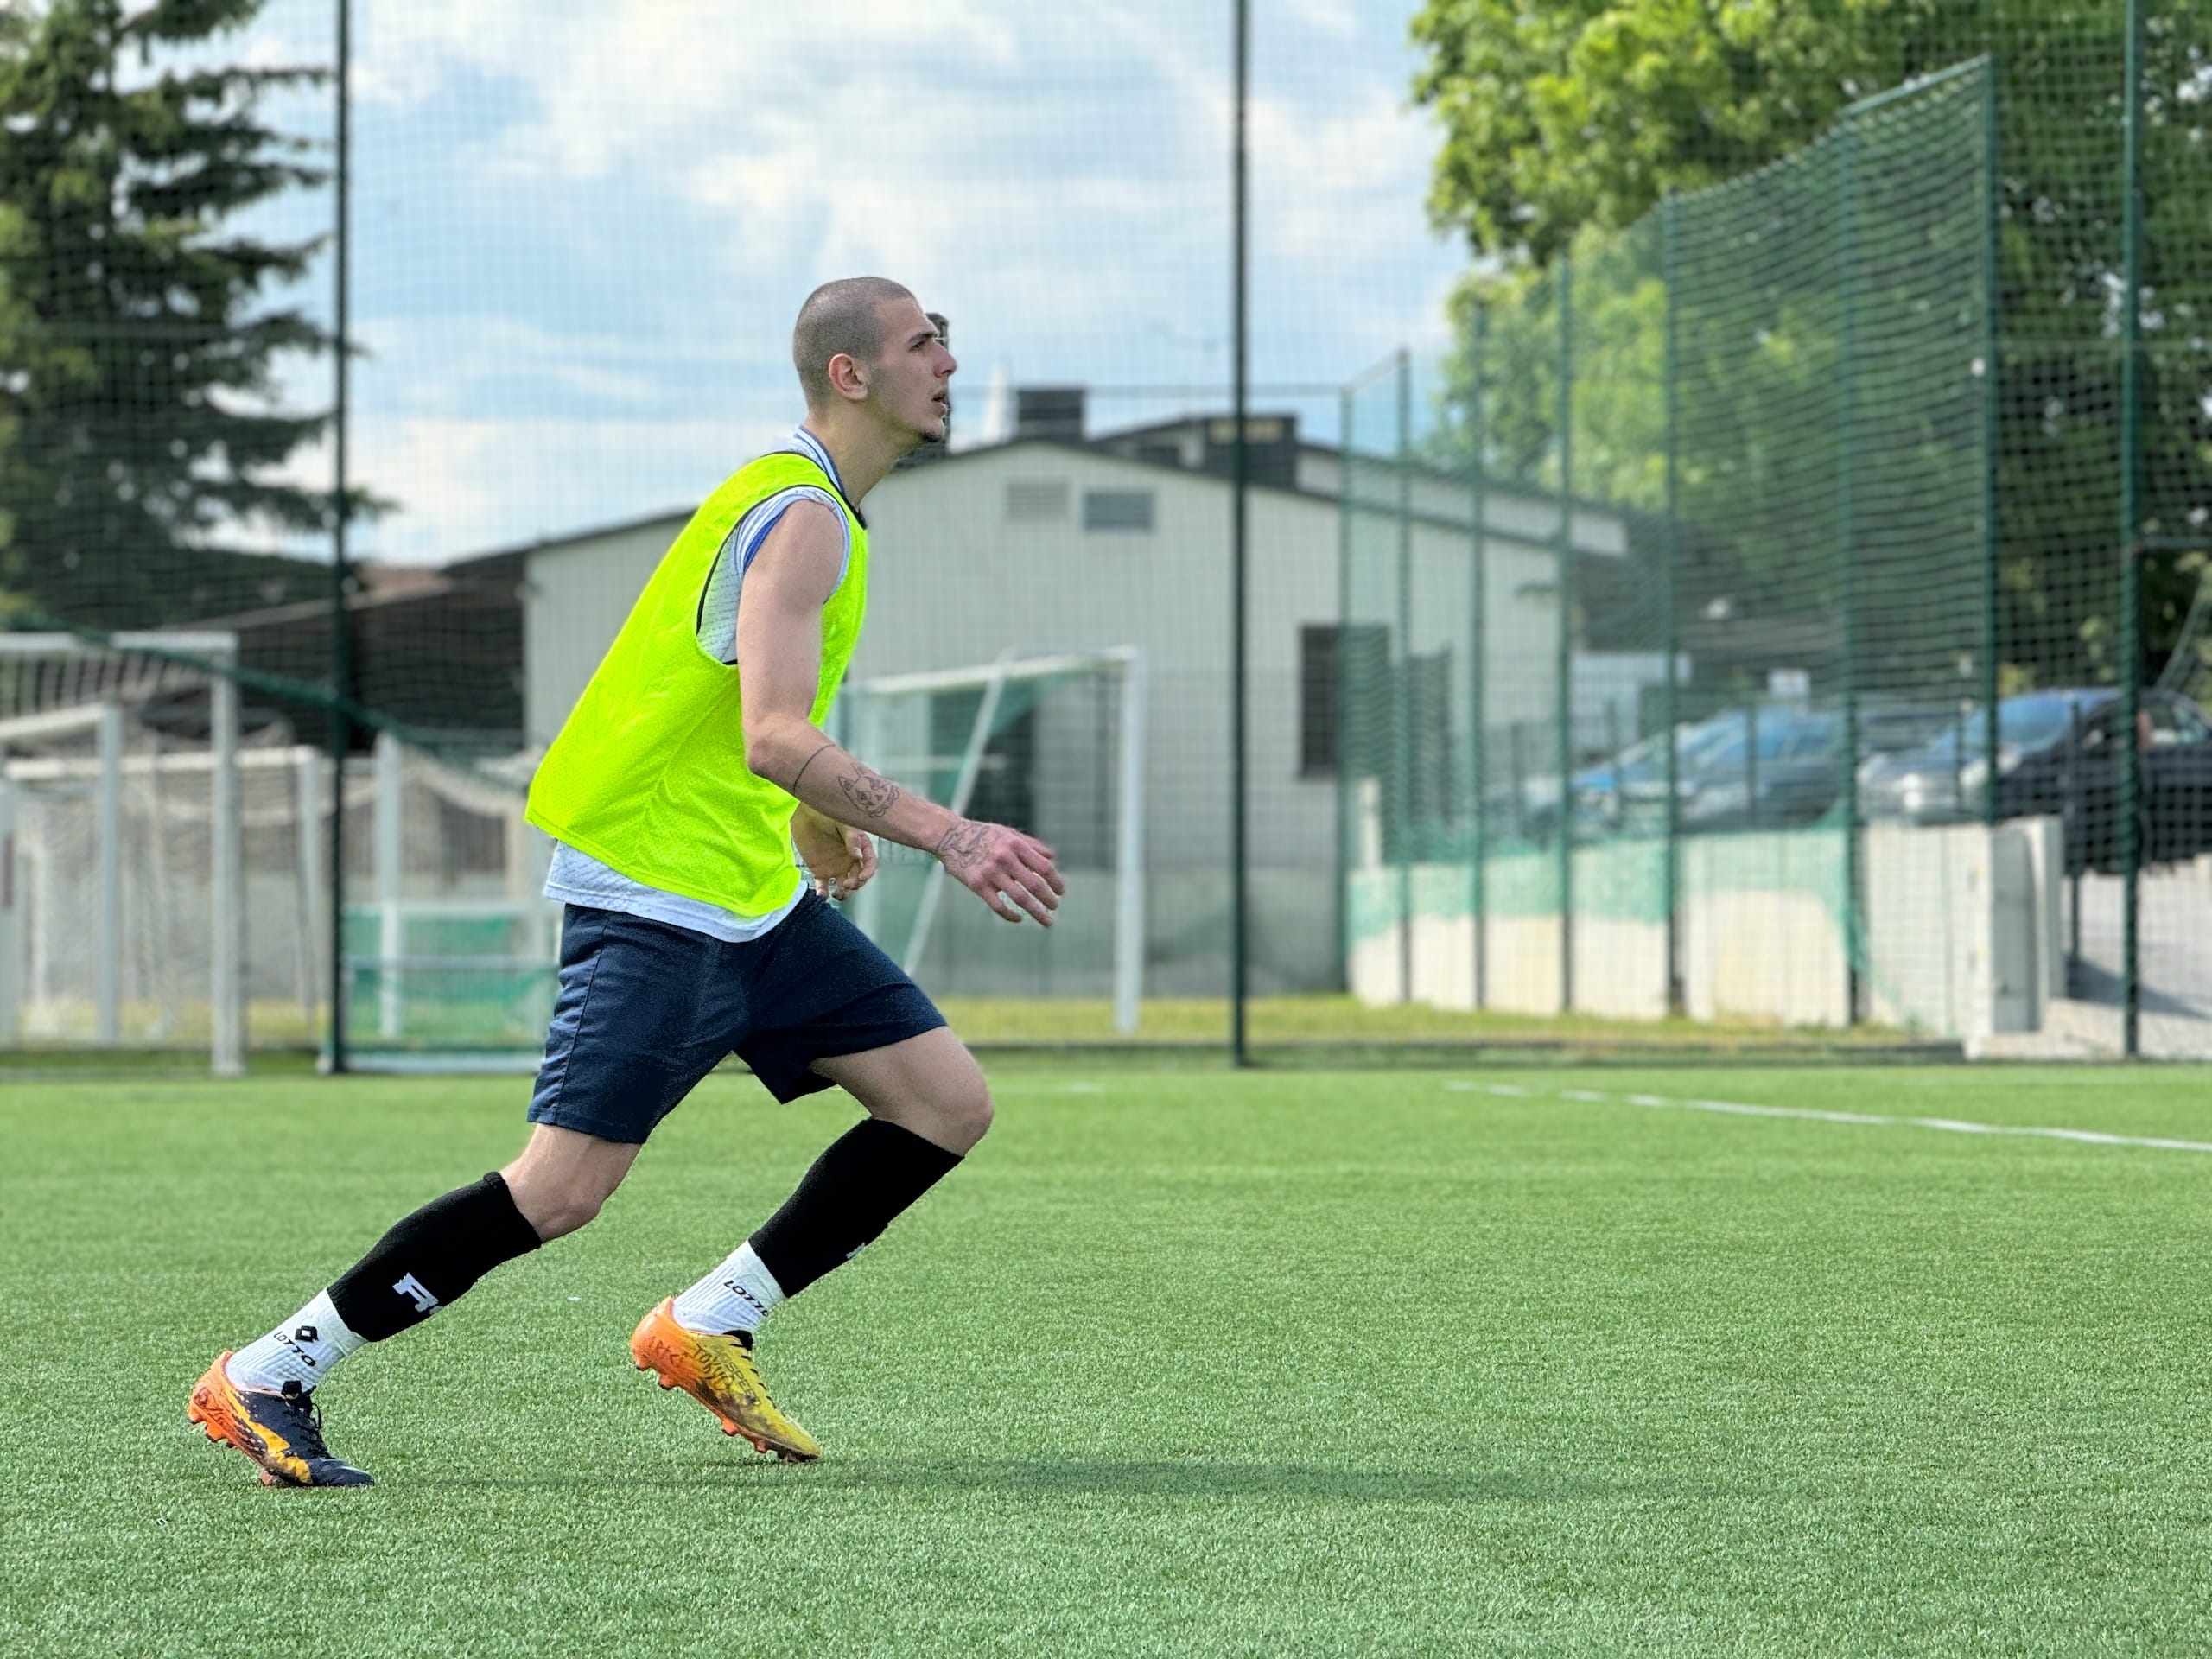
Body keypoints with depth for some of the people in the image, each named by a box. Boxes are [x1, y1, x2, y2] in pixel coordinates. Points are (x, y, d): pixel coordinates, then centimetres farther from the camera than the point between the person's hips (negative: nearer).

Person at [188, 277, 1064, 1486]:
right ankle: (266, 1379, -5)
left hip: (756, 897, 10)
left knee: (949, 1106, 3)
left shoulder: (813, 509, 15)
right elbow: (773, 737, -29)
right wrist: (948, 837, -32)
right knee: (561, 1191, -15)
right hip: (652, 893, -10)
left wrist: (814, 821, 25)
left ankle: (708, 1327, 10)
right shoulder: (800, 518, -17)